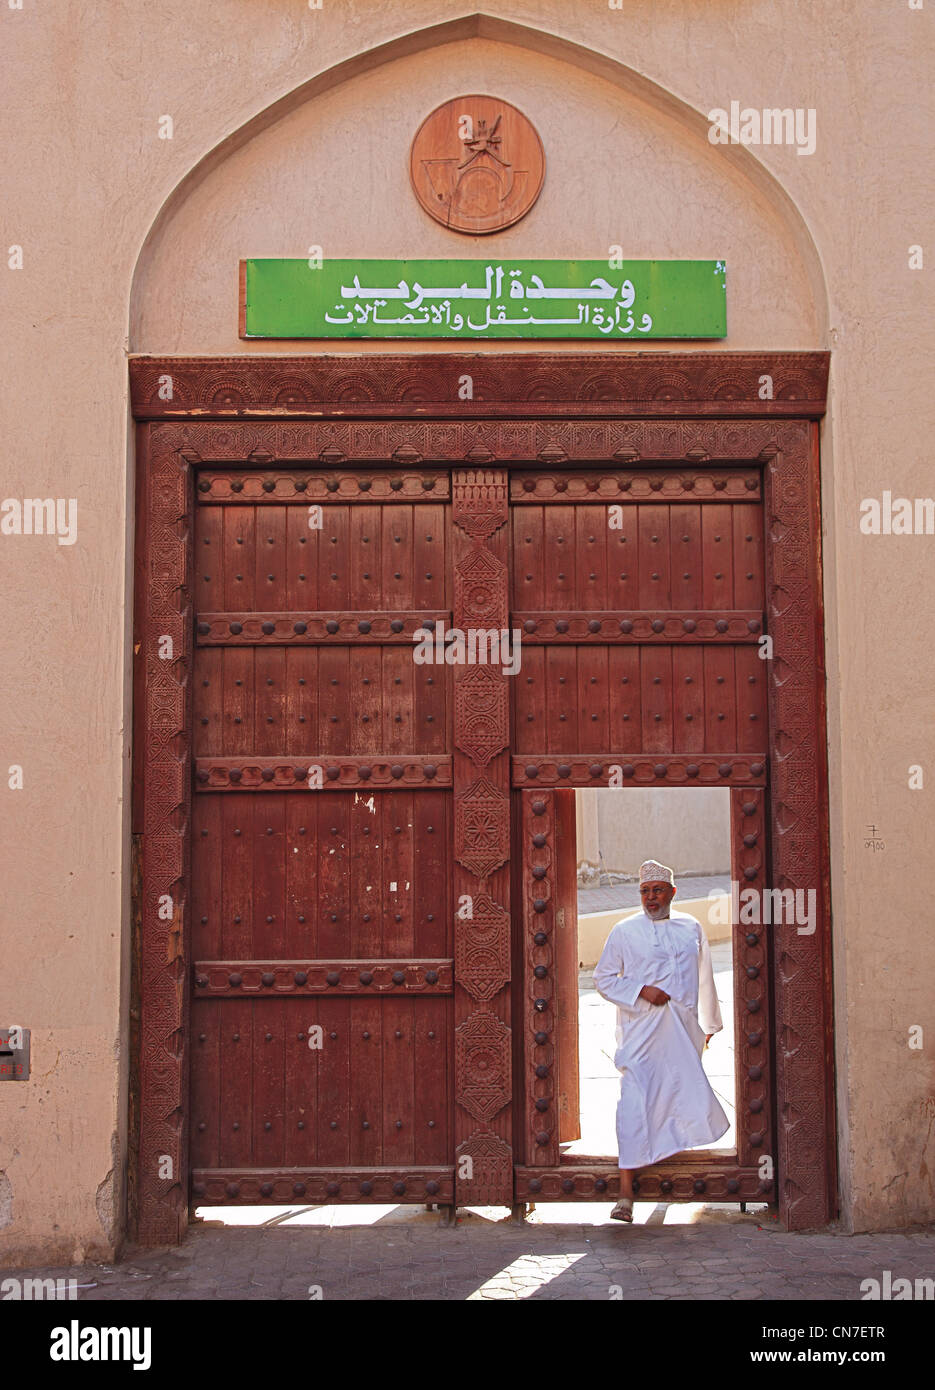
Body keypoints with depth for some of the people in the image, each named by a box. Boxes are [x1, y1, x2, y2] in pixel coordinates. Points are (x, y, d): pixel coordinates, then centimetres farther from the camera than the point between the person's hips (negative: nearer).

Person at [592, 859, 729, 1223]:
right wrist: (641, 991, -11)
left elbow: (704, 979, 23)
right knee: (633, 1102, -12)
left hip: (684, 1030, 4)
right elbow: (603, 979, 4)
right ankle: (626, 1193, -10)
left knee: (689, 1097, 6)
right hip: (641, 1030, -3)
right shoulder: (625, 931, 2)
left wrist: (710, 1024, 30)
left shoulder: (691, 928, 12)